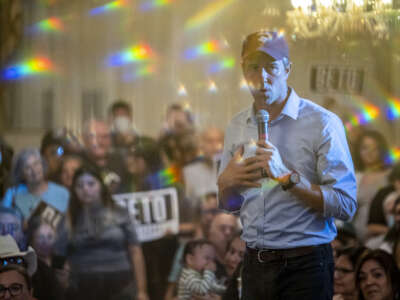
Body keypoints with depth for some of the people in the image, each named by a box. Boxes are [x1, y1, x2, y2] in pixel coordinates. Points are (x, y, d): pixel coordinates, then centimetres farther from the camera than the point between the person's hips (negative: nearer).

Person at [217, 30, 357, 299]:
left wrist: (287, 177, -23)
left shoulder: (323, 123, -9)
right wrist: (226, 182, -5)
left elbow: (346, 206, -16)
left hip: (305, 267, -5)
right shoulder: (238, 126, 10)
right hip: (255, 264, 5)